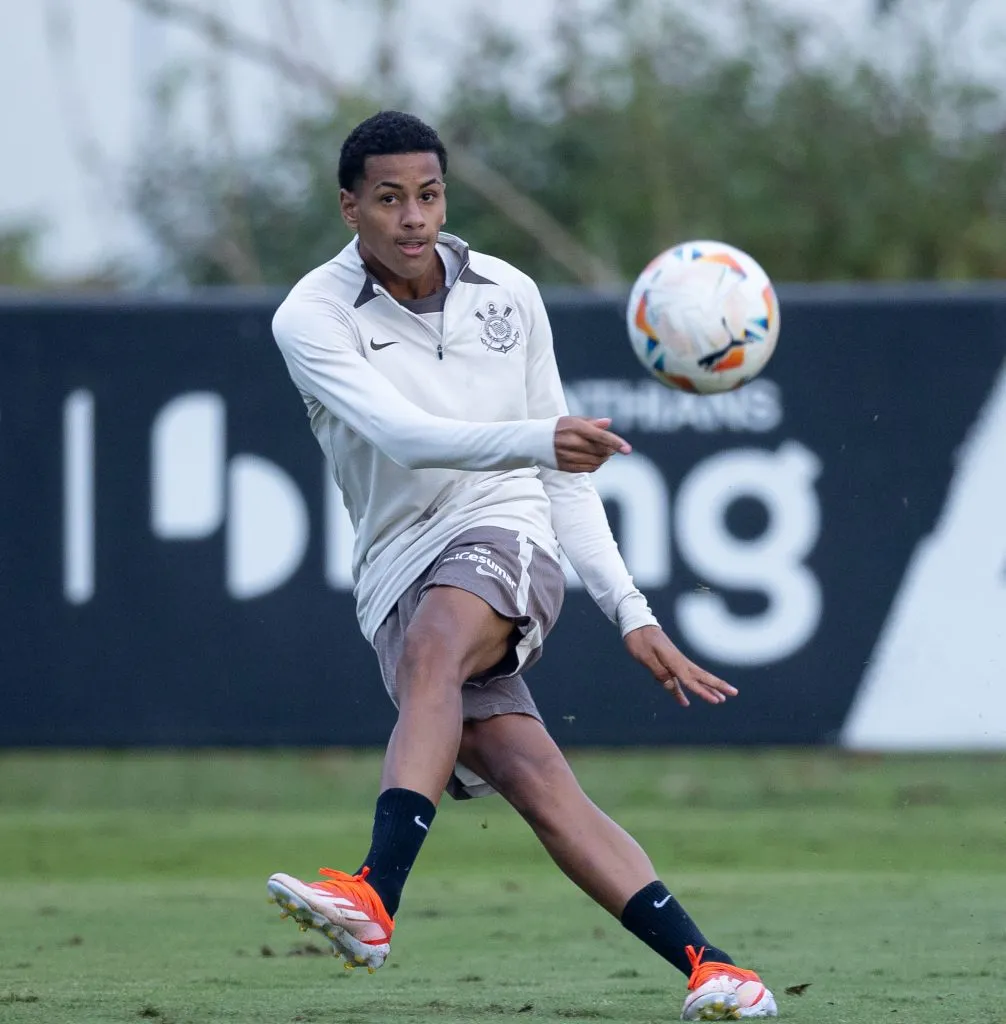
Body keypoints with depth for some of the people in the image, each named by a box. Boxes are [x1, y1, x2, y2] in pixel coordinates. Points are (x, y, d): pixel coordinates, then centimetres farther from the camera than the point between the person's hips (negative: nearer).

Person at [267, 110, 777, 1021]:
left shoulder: (509, 295, 9)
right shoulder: (313, 319, -2)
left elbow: (562, 475, 17)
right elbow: (401, 434, -20)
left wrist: (630, 610, 11)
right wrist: (538, 439, -36)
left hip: (508, 538, 0)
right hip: (400, 573, 0)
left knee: (432, 645, -34)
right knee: (534, 779, -18)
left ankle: (374, 898, -50)